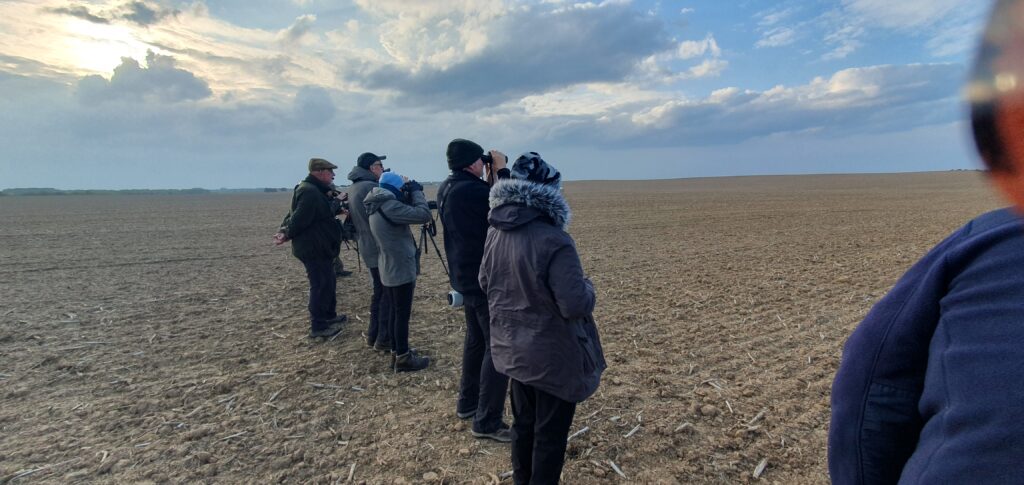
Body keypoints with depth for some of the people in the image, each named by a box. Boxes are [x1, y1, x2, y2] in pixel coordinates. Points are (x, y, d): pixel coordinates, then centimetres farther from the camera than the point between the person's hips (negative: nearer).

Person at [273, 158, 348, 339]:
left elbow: (300, 213, 17)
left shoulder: (315, 191, 15)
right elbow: (299, 218, -25)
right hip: (312, 248, -11)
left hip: (318, 247, 11)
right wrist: (287, 235, -11)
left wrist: (284, 230, 6)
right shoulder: (310, 192, -21)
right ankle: (318, 327, 3)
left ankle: (329, 315, 34)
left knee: (329, 281, 20)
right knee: (320, 284, -5)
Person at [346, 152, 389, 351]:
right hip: (381, 249, -10)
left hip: (368, 248, 10)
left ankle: (373, 336, 26)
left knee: (379, 292, 18)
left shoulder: (353, 188, 12)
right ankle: (384, 340, 6)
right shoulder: (370, 187, -19)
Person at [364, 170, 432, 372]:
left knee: (394, 312, 17)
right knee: (402, 314, -1)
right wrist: (416, 192, -12)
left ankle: (397, 351, 28)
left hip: (388, 269, 10)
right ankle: (403, 359, 9)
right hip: (401, 269, -10)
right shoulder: (390, 206, -21)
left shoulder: (377, 206, 9)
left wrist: (410, 195, 4)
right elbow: (423, 215, -26)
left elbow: (405, 214, 17)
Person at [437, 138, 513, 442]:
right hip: (486, 279, -10)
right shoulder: (472, 190, -24)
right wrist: (501, 170, -9)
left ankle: (467, 403, 34)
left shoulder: (447, 189, 6)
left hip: (465, 277, 10)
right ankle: (487, 421, 7)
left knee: (476, 340, 22)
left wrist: (489, 178, 5)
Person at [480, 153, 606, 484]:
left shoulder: (496, 233, -3)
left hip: (512, 348, 7)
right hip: (551, 355, -7)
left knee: (523, 422, 25)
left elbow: (485, 283, 10)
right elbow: (575, 305, -26)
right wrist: (587, 287, -5)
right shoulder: (553, 241, -26)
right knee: (550, 432, 13)